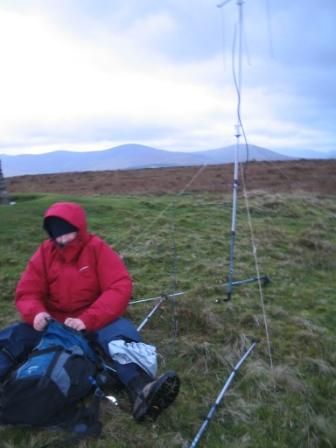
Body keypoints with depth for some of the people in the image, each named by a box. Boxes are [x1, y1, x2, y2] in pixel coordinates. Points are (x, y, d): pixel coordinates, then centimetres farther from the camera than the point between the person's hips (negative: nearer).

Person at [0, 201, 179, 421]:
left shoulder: (98, 248, -11)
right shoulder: (45, 252, -1)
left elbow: (120, 288, -20)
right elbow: (27, 292, 1)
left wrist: (87, 319, -30)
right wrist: (36, 313, -23)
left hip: (95, 320, -3)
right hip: (53, 321, 4)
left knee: (121, 334, -34)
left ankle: (140, 391, -57)